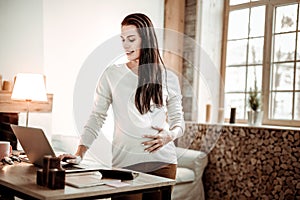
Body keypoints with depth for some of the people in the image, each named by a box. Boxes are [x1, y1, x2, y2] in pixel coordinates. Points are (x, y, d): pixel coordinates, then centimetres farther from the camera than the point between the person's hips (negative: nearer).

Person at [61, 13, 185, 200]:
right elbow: (97, 117, 2)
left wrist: (170, 135, -9)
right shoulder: (112, 75, 2)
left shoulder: (169, 78, 6)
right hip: (125, 162, -1)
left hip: (162, 161, 2)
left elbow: (178, 120, 13)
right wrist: (80, 152, -9)